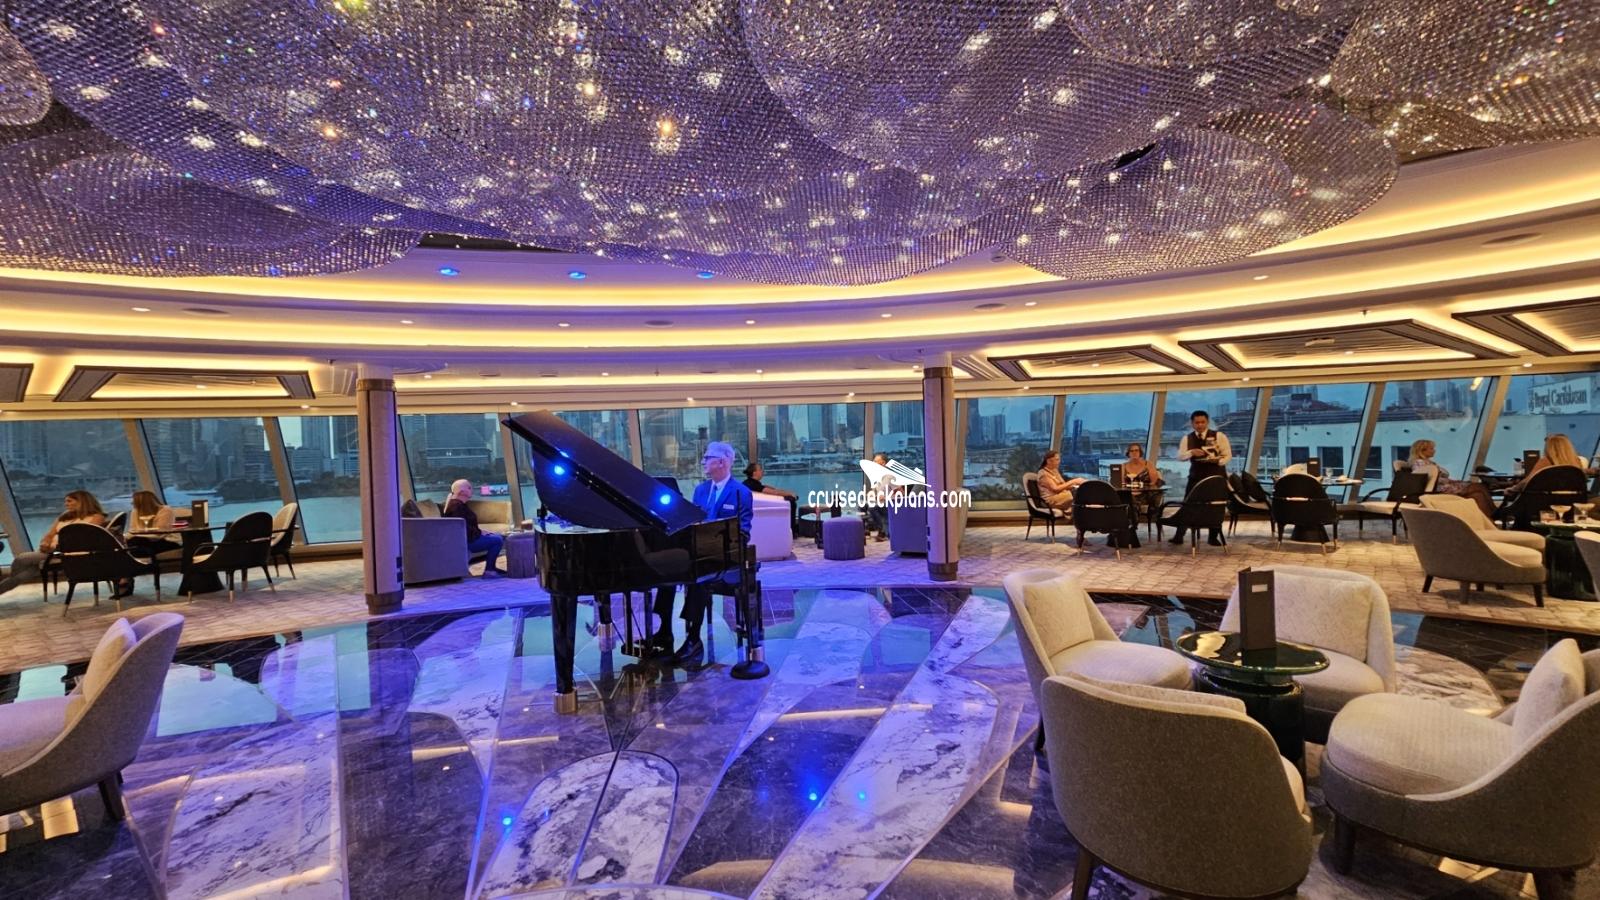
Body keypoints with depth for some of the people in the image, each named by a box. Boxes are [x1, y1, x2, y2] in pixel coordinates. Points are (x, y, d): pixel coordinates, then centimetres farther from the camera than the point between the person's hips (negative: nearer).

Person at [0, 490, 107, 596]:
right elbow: (49, 535, 17)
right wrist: (44, 543, -6)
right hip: (51, 550, 6)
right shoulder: (63, 517, 25)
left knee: (21, 559, -19)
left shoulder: (96, 517, 1)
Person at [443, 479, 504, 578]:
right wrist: (480, 533, -14)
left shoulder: (462, 505, 16)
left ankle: (491, 567, 12)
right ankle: (488, 571, -15)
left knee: (498, 537, 14)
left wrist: (481, 532, 7)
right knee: (497, 540, -16)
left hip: (467, 537, 11)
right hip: (464, 542, -11)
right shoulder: (456, 506, -17)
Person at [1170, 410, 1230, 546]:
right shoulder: (1187, 438, 4)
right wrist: (1191, 452, -24)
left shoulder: (1219, 436, -2)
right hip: (1196, 475, 1)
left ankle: (1214, 537, 17)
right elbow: (1180, 457, -4)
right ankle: (1178, 535, 3)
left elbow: (1228, 455, -3)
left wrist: (1219, 461, -24)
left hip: (1217, 475, -1)